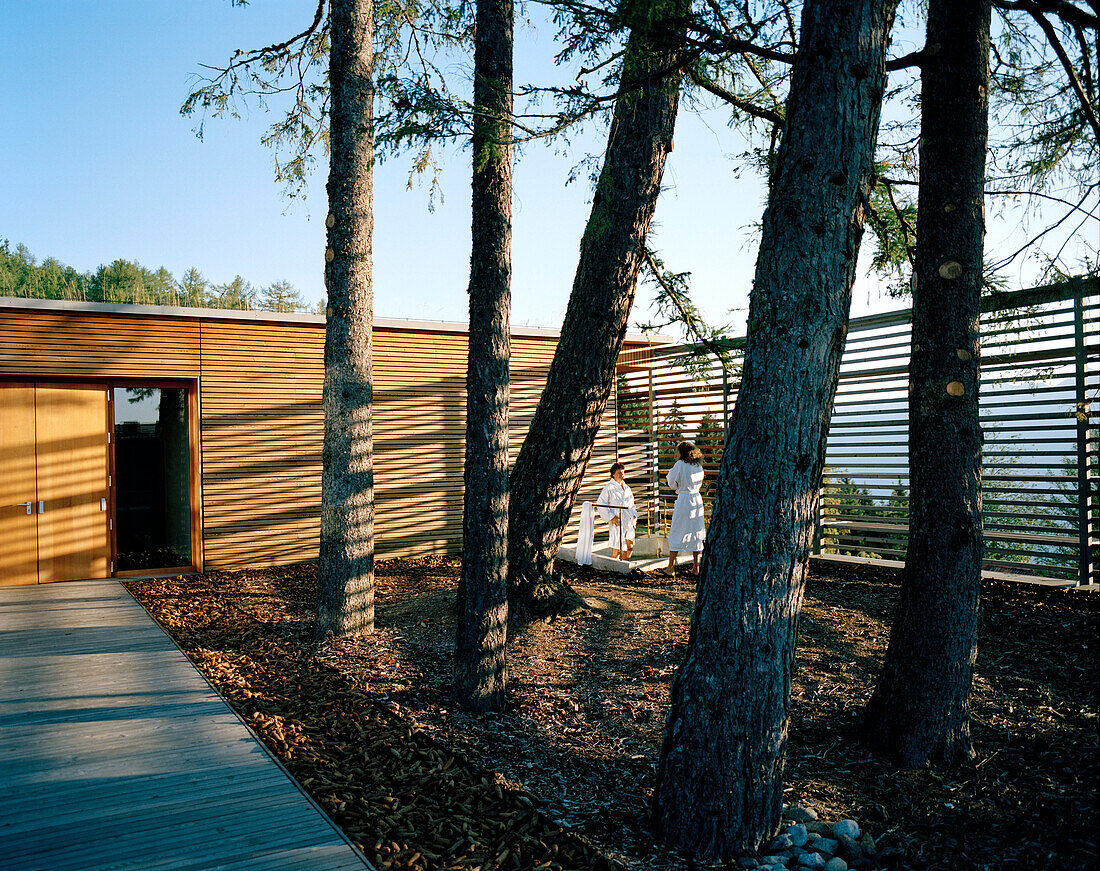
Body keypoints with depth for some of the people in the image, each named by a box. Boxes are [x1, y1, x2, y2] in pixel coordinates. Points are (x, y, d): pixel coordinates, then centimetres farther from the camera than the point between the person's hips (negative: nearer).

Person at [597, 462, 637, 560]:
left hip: (629, 522, 6)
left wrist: (634, 515, 12)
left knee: (630, 548, 5)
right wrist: (611, 517, -14)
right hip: (617, 522, -6)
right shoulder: (609, 488, -4)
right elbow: (600, 505, -7)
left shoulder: (627, 488, 17)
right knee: (616, 549, -6)